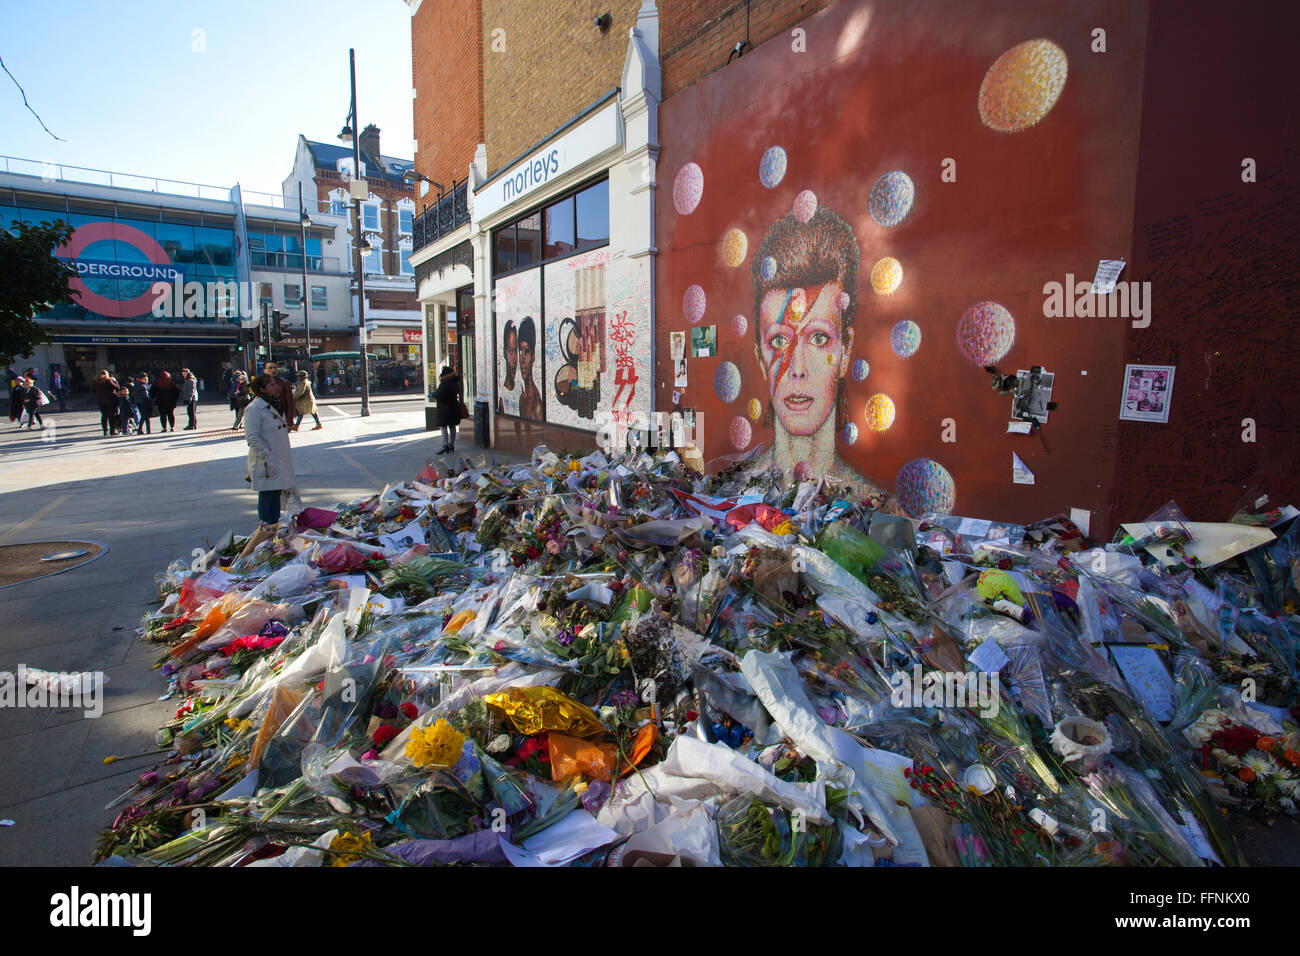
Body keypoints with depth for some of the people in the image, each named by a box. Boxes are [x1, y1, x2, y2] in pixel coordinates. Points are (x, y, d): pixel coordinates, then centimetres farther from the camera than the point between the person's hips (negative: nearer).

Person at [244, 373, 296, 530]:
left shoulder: (275, 405, 14)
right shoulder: (254, 408, -15)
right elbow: (252, 437, -20)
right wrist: (266, 456, -22)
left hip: (280, 460, 9)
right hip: (266, 463, -9)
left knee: (276, 494, 14)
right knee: (266, 497, -1)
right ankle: (266, 530, 8)